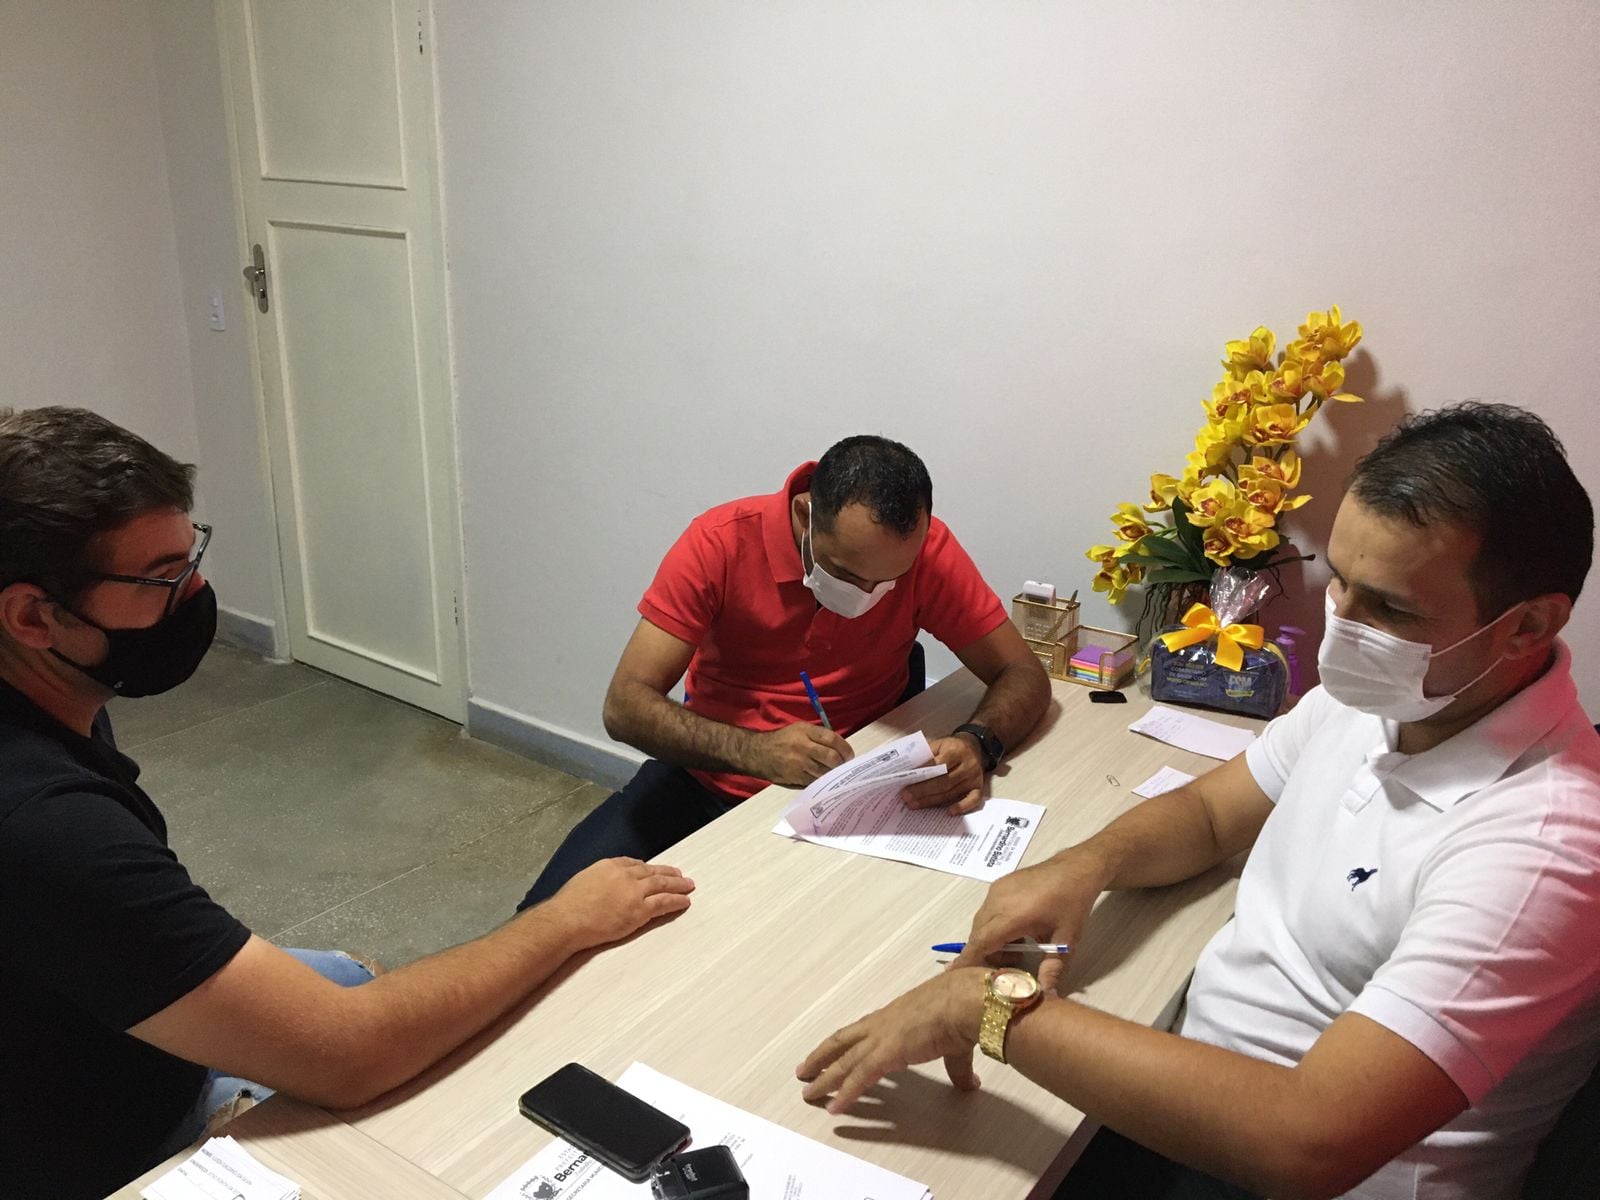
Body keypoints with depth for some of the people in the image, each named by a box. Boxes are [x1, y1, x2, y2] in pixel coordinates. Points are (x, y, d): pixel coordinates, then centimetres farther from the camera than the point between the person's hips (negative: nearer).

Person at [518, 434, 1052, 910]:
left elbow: (1023, 674, -8)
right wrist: (753, 750, -38)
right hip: (704, 780, 0)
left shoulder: (925, 550, -14)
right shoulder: (721, 542, -19)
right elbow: (625, 705, -21)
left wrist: (977, 744, -31)